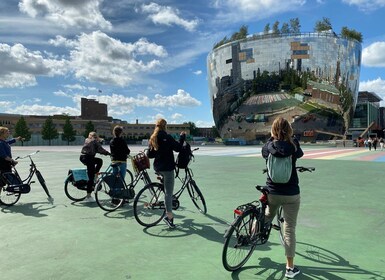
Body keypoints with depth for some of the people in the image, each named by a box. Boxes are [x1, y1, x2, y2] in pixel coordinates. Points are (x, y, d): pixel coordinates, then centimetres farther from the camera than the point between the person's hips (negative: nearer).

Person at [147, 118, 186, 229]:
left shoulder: (152, 139, 8)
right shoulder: (167, 137, -12)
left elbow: (150, 155, 10)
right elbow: (178, 148, -12)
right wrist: (182, 136, 0)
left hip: (157, 167, 7)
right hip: (167, 167, -7)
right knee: (168, 192, -5)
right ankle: (169, 216, -6)